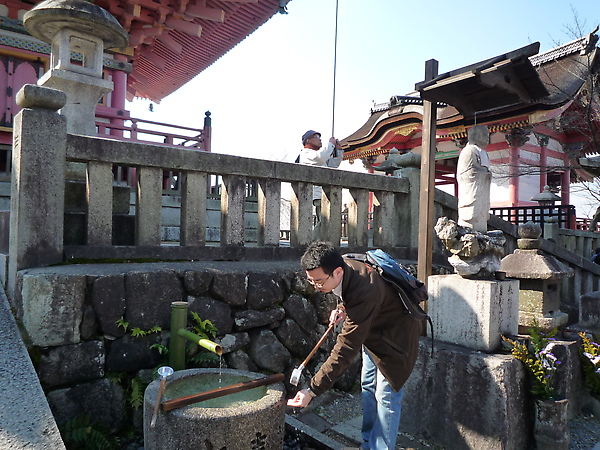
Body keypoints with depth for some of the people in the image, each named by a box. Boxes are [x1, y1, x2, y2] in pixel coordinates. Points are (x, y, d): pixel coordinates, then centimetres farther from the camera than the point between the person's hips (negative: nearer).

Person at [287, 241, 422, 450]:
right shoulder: (344, 267, -17)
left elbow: (346, 349, -40)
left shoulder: (364, 293, -43)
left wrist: (313, 390, -38)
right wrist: (342, 308, -10)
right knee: (368, 388, 17)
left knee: (386, 396, -3)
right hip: (372, 333, 9)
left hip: (394, 337, -9)